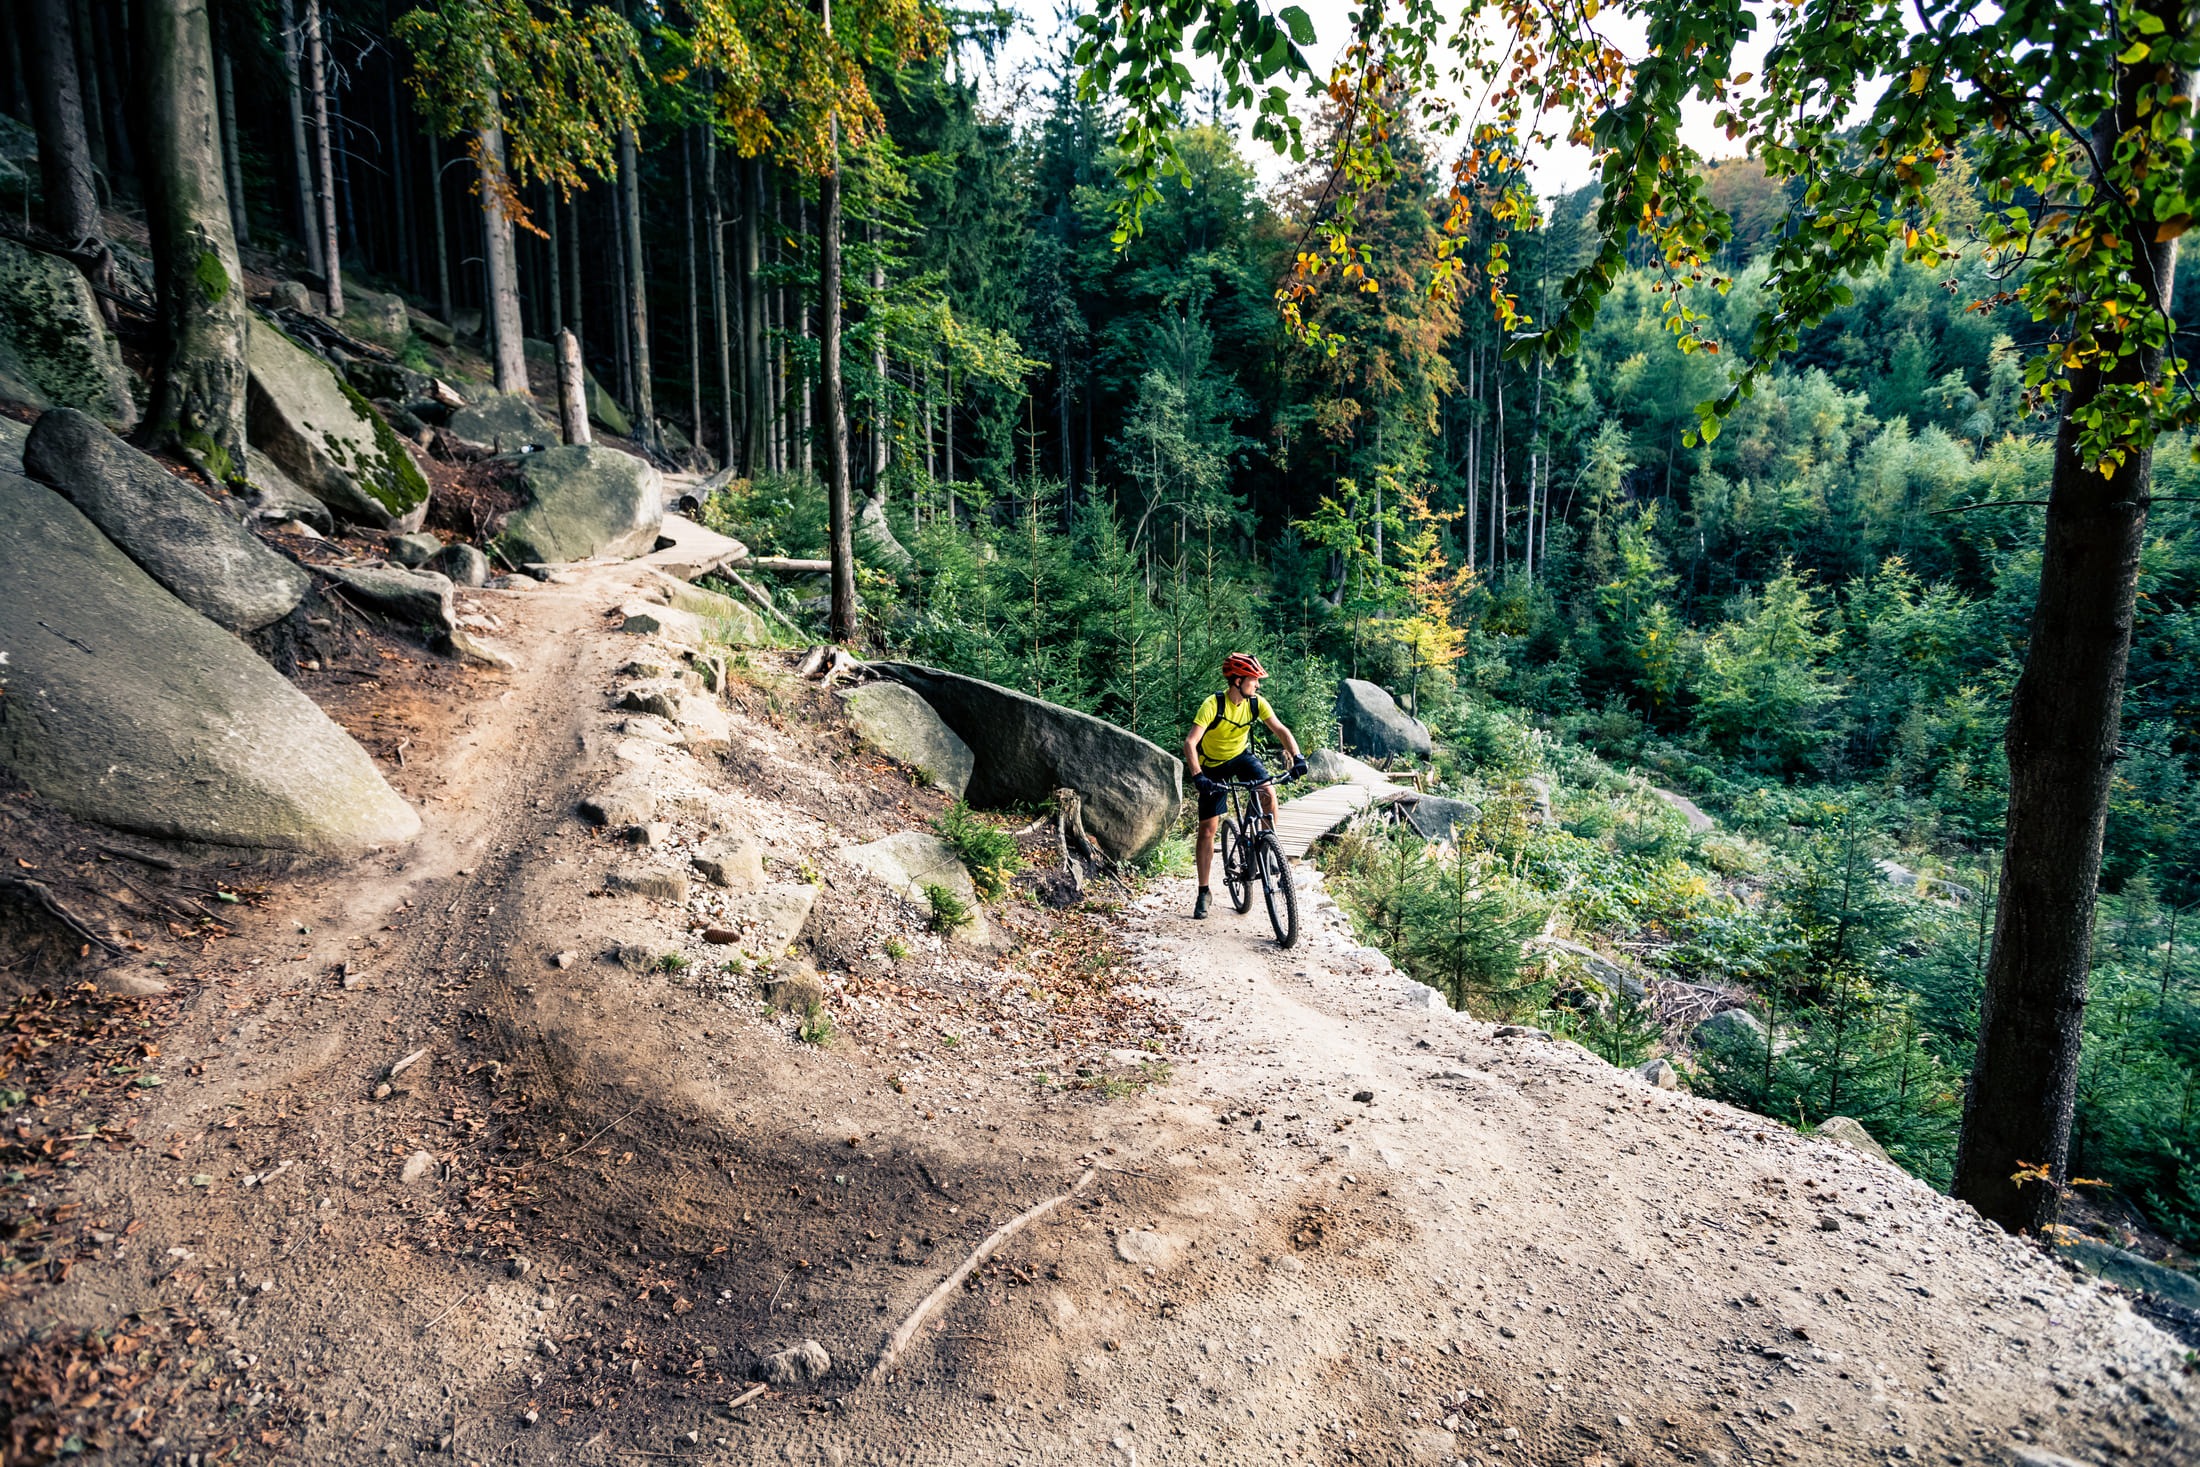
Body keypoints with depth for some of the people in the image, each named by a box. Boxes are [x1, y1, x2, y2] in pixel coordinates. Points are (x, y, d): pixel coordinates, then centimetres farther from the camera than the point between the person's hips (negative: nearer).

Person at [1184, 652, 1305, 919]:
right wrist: (1198, 777, -47)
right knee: (1207, 829, -2)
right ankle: (1203, 892, 9)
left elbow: (1280, 730, -15)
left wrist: (1297, 757, -31)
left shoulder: (1256, 703, -15)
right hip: (1213, 765, -3)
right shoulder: (1213, 704, -28)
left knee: (1268, 792, -28)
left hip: (1242, 756, 3)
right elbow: (1190, 742, -35)